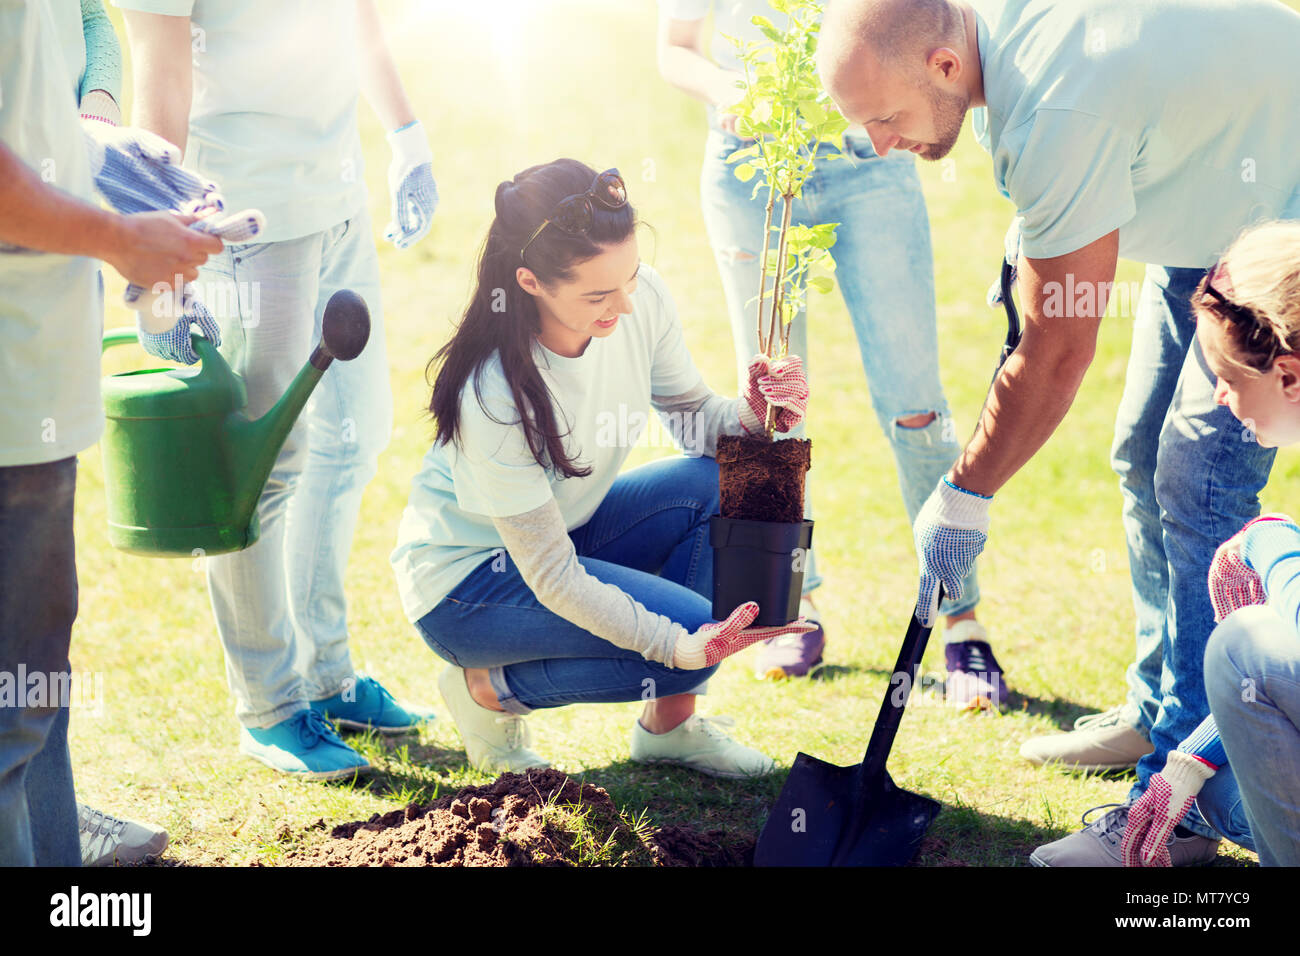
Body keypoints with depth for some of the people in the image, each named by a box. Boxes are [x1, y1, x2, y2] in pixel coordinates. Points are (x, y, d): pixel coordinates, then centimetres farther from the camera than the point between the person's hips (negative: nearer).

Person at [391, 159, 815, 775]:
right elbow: (550, 575, -28)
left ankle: (669, 724, -3)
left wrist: (751, 416, -26)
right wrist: (682, 647, -37)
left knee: (720, 482, -17)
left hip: (568, 528, 7)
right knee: (693, 631, -24)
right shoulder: (494, 396, -34)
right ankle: (490, 688, -1)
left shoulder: (641, 300, -17)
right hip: (464, 581, -7)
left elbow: (692, 418, -2)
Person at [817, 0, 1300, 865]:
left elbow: (1060, 352, -29)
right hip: (1210, 206, 10)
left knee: (1198, 482, -15)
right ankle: (1158, 713, 28)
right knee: (1145, 460, 14)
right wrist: (1032, 254, 13)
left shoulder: (1060, 111, -37)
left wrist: (963, 497, -20)